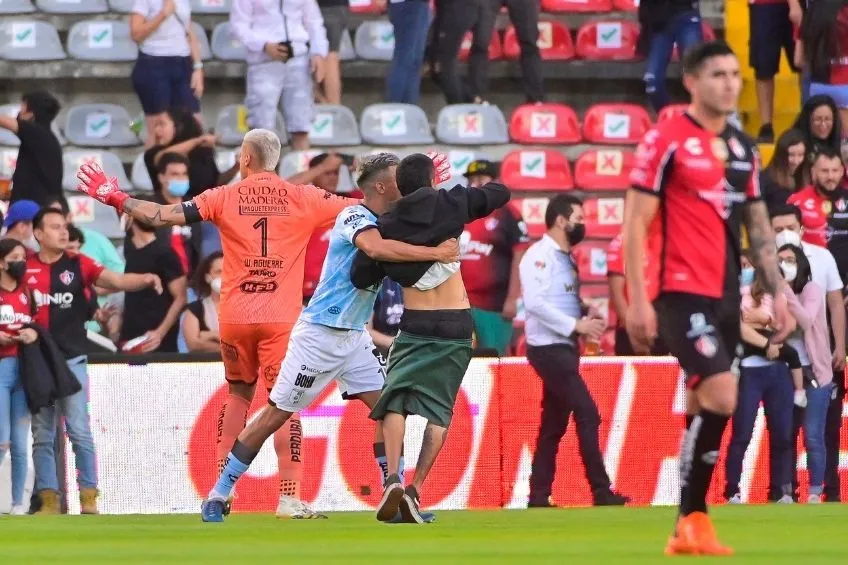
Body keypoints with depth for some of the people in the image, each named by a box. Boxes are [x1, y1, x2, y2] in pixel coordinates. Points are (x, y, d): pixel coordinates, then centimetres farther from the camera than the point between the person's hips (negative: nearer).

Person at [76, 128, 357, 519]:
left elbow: (164, 216, -1)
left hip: (234, 318, 2)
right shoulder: (302, 198, 1)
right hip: (280, 320, -2)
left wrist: (116, 199, 11)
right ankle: (290, 497, -13)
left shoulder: (225, 197, 2)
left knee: (238, 394, 20)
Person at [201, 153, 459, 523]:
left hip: (355, 337, 8)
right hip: (319, 334, -8)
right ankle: (217, 496, 6)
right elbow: (376, 248, -37)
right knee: (275, 415, -3)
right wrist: (435, 253, -37)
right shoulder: (354, 217, -18)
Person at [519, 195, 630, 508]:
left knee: (553, 426, 10)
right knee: (587, 414, -13)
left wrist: (588, 317, 1)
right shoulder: (540, 256, -13)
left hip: (564, 348, 10)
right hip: (549, 349, -10)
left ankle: (539, 497, 12)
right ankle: (601, 492, -13)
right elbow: (534, 302, -24)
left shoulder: (566, 259, 16)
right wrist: (576, 324, -22)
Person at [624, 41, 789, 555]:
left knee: (705, 406, 8)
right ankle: (694, 518, -10)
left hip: (726, 296, 7)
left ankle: (687, 530, 13)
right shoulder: (666, 141, -7)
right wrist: (638, 300, -14)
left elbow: (759, 227, 20)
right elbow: (636, 223, -8)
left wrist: (778, 292, 13)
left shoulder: (743, 148, 14)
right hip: (682, 293, -7)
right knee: (721, 396, -19)